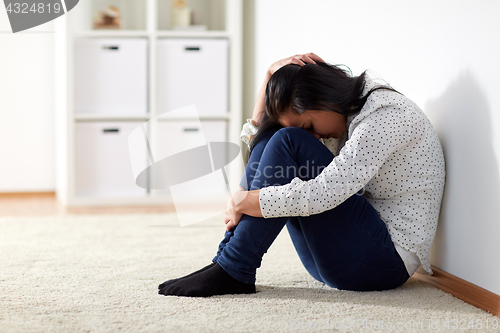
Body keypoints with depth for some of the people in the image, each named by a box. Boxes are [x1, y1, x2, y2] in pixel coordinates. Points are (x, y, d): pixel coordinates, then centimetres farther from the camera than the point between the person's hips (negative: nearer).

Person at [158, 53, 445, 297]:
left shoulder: (388, 114, -15)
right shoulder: (344, 117, 13)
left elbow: (320, 195, -26)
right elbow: (256, 138, 15)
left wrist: (243, 203, -17)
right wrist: (271, 76, 2)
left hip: (387, 260, -9)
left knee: (289, 142, -20)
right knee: (270, 135, 1)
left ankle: (234, 270, -19)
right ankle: (227, 257, -8)